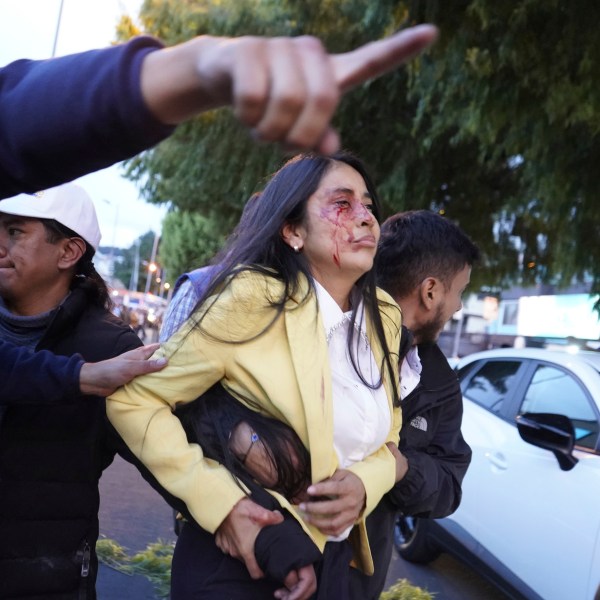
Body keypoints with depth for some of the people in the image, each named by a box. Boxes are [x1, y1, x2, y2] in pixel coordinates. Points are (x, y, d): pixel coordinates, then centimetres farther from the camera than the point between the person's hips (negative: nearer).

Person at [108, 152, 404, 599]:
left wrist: (364, 484, -12)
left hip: (333, 560, 6)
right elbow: (133, 401, -16)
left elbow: (388, 440, 10)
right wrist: (220, 502, -24)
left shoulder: (384, 317, 1)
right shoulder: (255, 299, -19)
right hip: (239, 561, -6)